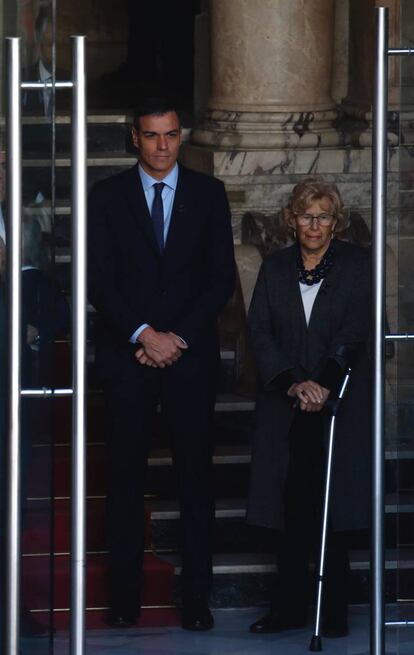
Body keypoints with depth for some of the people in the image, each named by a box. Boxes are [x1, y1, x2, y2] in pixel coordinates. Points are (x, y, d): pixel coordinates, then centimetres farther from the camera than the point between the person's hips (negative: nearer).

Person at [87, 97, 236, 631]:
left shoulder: (208, 194, 7)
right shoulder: (107, 196, 6)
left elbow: (222, 277, 3)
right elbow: (99, 280, 0)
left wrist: (178, 337, -7)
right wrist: (142, 335, -11)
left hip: (190, 355, 0)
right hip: (127, 356, 0)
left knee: (195, 475, -1)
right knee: (125, 476, -1)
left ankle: (195, 597, 1)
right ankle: (124, 596, 3)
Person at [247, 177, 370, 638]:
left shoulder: (356, 265, 2)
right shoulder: (275, 268, 10)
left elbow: (355, 331, -7)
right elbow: (260, 332, 2)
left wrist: (323, 384, -19)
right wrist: (294, 384, -12)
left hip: (339, 403, -2)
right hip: (286, 406, 3)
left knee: (332, 505, -4)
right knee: (292, 504, 0)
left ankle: (332, 611, 0)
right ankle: (289, 605, 5)